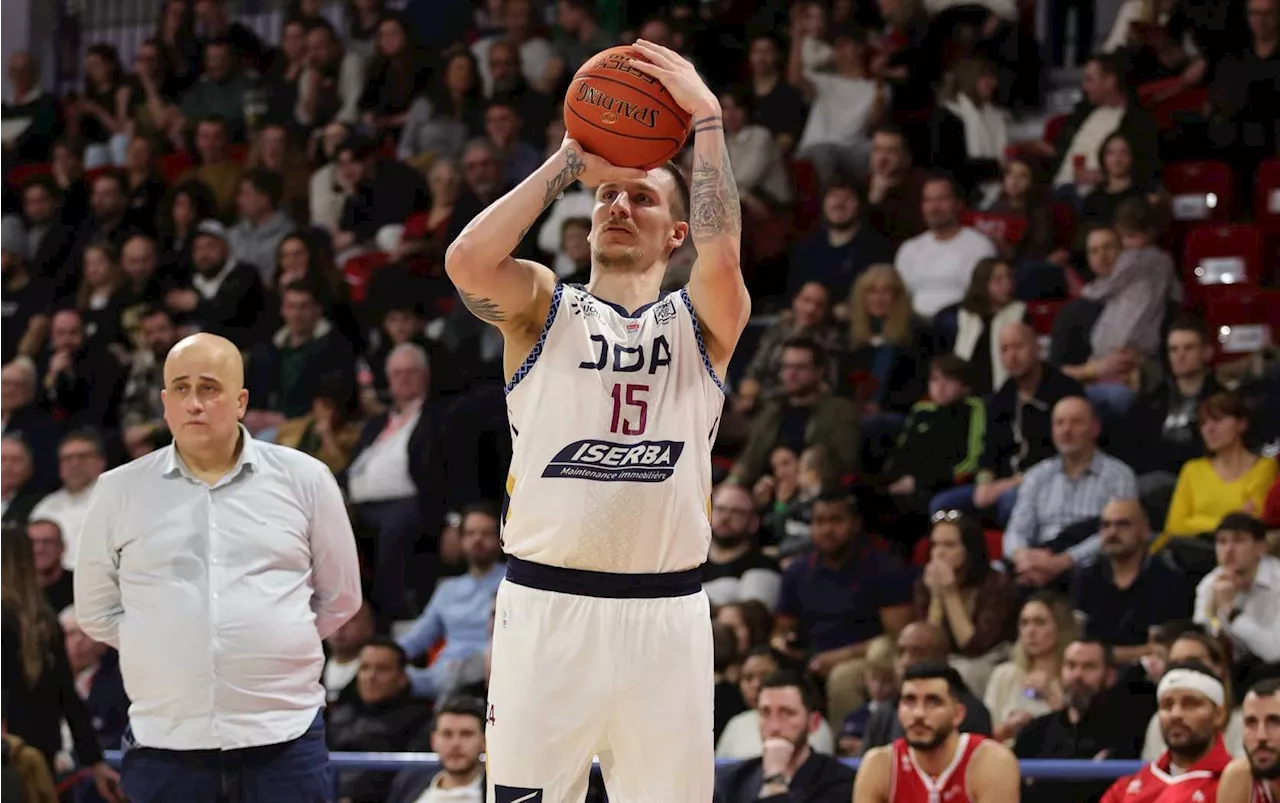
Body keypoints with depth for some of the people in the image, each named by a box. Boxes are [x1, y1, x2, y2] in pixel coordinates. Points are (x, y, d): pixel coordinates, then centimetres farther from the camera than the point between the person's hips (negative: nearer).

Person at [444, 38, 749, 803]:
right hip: (545, 605, -1)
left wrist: (706, 119, -12)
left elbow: (723, 258, -14)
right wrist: (570, 162, -6)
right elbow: (467, 260, -13)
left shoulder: (699, 323, 9)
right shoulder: (543, 309, 9)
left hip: (665, 615, 1)